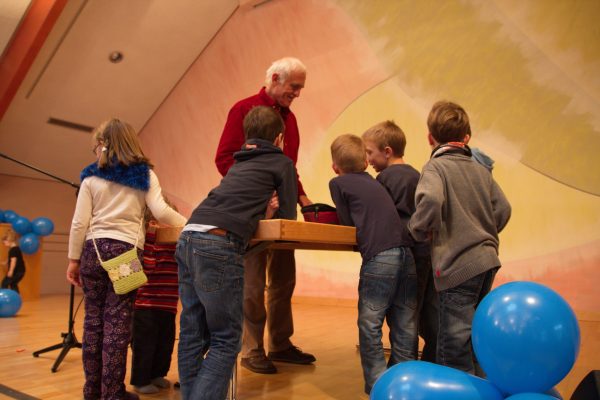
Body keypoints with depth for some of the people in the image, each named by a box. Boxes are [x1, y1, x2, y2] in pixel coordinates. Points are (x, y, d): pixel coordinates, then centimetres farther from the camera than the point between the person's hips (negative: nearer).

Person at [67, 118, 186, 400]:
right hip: (126, 250, -1)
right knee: (117, 322, 0)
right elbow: (161, 213, -6)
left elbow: (80, 223, 3)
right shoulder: (145, 174, 5)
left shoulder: (91, 177, 7)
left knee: (93, 320, 9)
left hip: (93, 250, 2)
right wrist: (188, 223, 10)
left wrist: (74, 259, 10)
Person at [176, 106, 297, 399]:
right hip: (219, 245, -7)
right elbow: (288, 218, 15)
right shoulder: (282, 162, 13)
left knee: (192, 336, 13)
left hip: (189, 237, 7)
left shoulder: (238, 164, 30)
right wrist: (273, 209, 34)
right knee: (225, 340, 2)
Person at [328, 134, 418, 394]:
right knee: (405, 329, 10)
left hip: (379, 257, -6)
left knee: (370, 326, 3)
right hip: (408, 253, 6)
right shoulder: (373, 181, 28)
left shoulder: (337, 183, 11)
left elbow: (348, 223, 10)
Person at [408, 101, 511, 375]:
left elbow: (431, 201, -27)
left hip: (457, 264, -8)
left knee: (455, 340, -1)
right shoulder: (481, 170, 13)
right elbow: (503, 209, 12)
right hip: (487, 260, 8)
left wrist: (418, 229, -11)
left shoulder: (435, 167, -8)